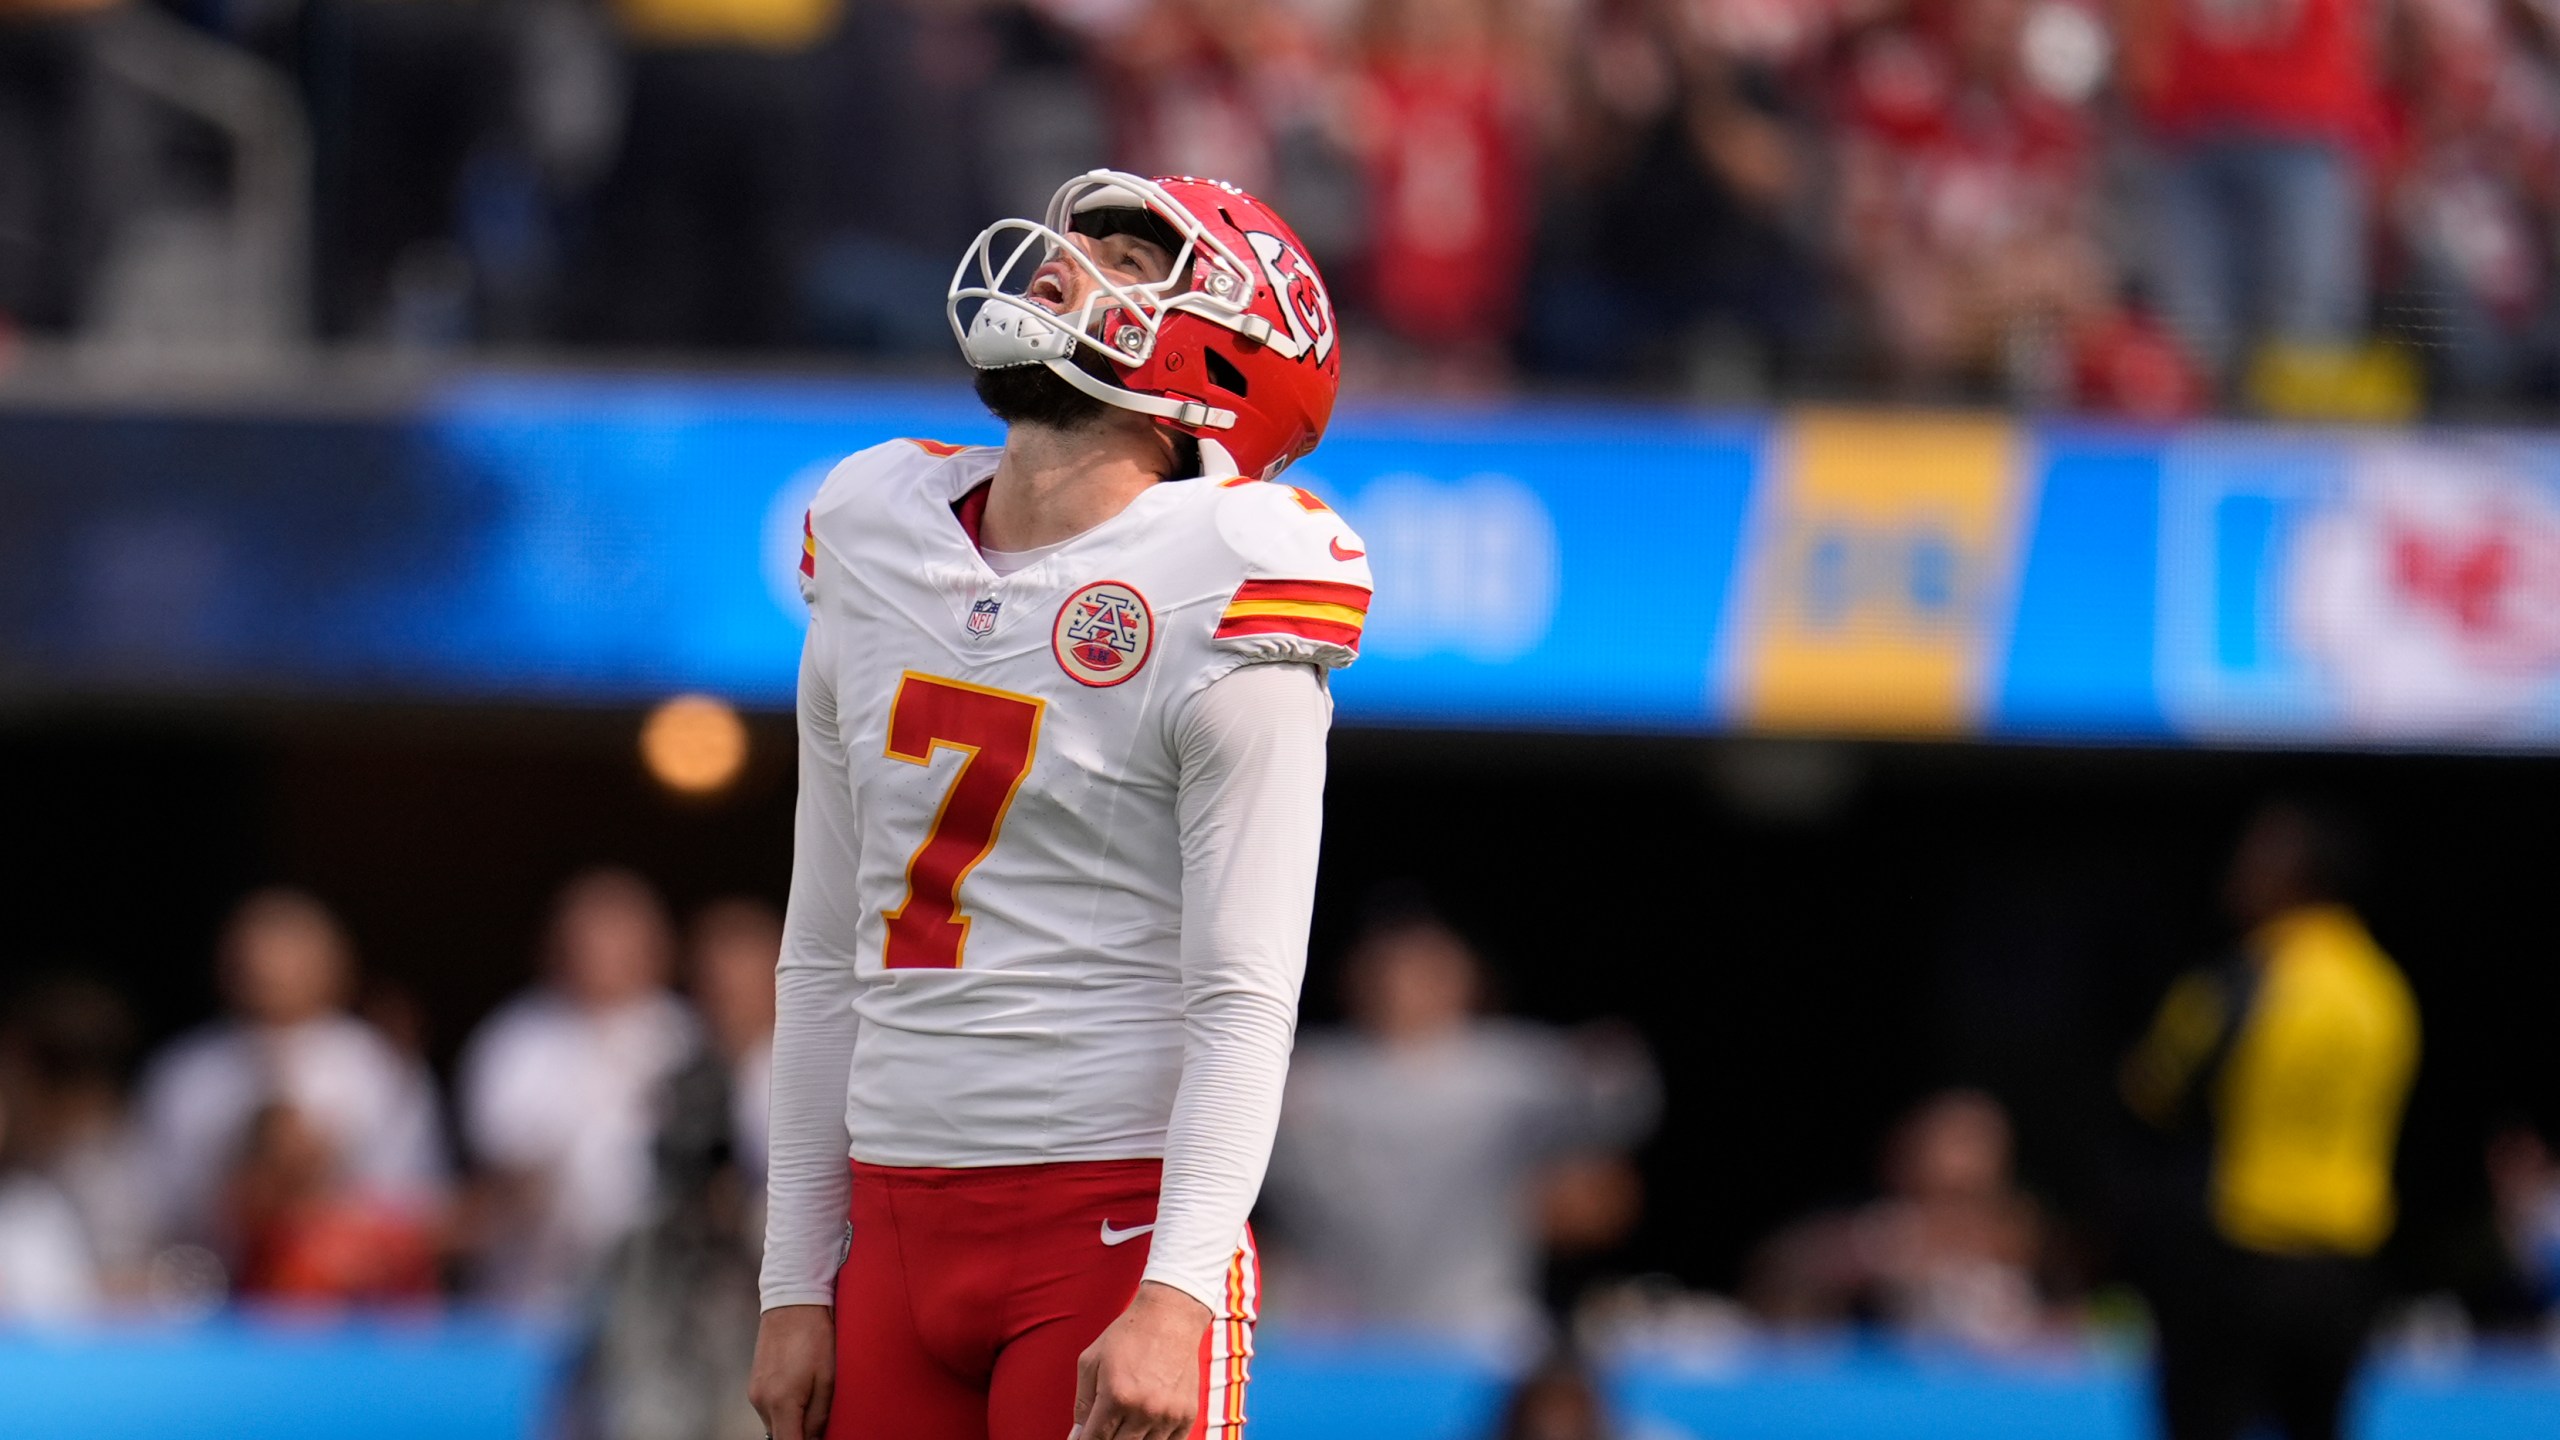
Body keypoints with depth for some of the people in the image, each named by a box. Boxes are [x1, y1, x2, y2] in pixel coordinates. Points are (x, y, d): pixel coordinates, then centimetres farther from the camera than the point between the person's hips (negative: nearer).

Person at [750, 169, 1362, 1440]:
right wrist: (796, 1287, 13)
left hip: (1113, 1225, -6)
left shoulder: (1213, 596, -7)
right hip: (898, 1224, 6)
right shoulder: (872, 546, 12)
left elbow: (1245, 1003, -11)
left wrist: (1175, 1298, -20)